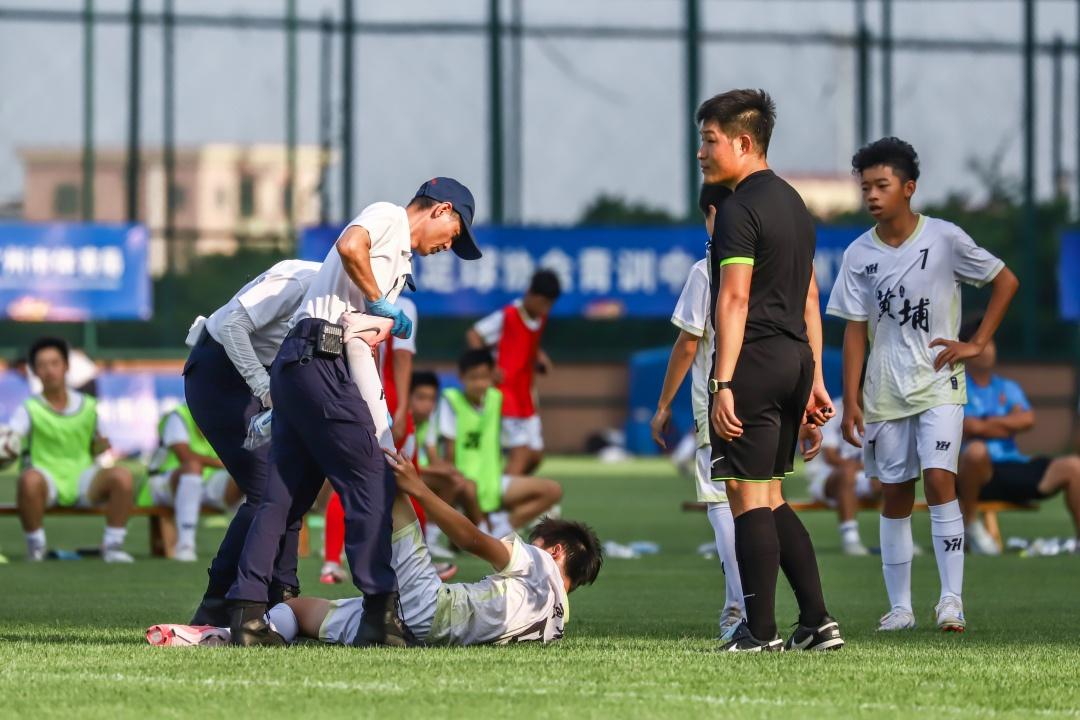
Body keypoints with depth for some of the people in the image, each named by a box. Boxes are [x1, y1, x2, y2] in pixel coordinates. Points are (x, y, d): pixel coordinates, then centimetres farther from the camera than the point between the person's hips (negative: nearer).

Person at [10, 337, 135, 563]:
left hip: (82, 479, 3)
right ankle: (36, 547, -18)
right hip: (48, 479, -3)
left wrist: (102, 443, -8)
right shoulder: (30, 409, -2)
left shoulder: (88, 407, 8)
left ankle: (112, 545, -11)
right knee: (29, 479, -39)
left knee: (122, 476, -25)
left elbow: (100, 451, 15)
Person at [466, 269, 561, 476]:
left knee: (535, 455, 8)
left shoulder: (540, 319, 8)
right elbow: (473, 335, -13)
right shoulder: (507, 316, -14)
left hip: (525, 396, 8)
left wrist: (540, 356, 5)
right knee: (521, 452, -16)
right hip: (505, 388, -8)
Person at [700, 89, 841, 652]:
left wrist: (723, 382, -21)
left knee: (749, 497, -4)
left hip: (753, 362, -9)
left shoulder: (740, 209, -11)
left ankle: (760, 632, -4)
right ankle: (817, 623, 11)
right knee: (770, 499, 15)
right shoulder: (793, 203, 18)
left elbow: (734, 298, -18)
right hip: (794, 361, 9)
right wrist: (814, 379, 22)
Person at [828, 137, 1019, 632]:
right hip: (884, 394, 3)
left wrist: (977, 343, -3)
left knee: (938, 479, -18)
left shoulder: (944, 239, -6)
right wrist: (851, 402, -2)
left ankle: (952, 597, -15)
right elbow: (855, 331, 3)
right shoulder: (859, 255, 1)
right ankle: (899, 607, 12)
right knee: (895, 496, 6)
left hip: (939, 385, -3)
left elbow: (1005, 281, 3)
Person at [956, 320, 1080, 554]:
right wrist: (1008, 425, 1)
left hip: (1013, 466, 5)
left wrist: (987, 423, -3)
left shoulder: (1008, 388, 21)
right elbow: (970, 428, -12)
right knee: (976, 450, -41)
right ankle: (970, 524, -20)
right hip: (978, 473, -5)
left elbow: (1027, 420, 2)